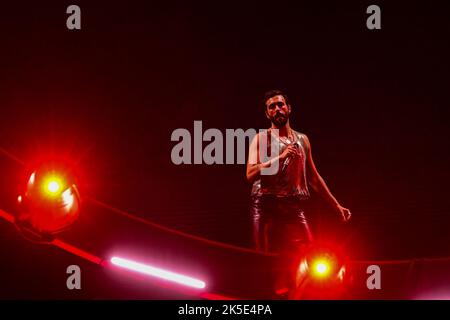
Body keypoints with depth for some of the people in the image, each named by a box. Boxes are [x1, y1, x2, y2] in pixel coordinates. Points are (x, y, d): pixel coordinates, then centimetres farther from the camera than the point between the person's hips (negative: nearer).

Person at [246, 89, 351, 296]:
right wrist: (280, 157, -15)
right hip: (266, 205, -2)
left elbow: (313, 177, 23)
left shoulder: (302, 139, 19)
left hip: (295, 206, 3)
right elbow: (250, 174, -6)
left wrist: (336, 205, 20)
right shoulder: (261, 138, 9)